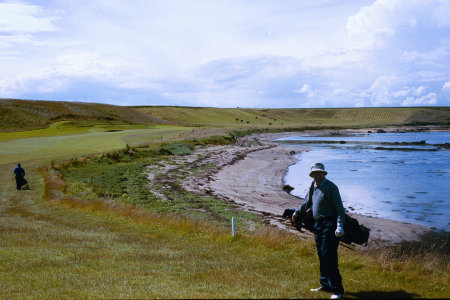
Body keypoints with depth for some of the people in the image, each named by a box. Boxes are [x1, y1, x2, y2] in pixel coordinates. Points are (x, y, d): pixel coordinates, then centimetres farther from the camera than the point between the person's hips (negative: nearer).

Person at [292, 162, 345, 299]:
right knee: (321, 256, 13)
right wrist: (297, 213, 40)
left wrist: (340, 226, -25)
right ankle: (325, 285, 24)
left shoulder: (331, 187, -12)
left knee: (328, 256, -11)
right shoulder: (313, 186, 11)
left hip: (329, 224, -8)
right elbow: (307, 202, 28)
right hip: (318, 224, 8)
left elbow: (339, 208, -16)